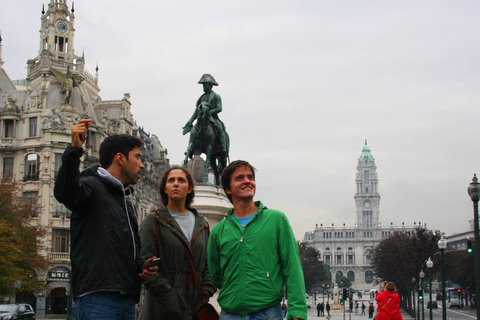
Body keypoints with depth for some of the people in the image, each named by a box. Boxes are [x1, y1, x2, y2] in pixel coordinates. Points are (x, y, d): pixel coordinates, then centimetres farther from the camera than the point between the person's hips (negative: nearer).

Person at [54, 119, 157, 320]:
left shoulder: (127, 203, 28)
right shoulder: (92, 186, 1)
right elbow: (64, 193, -24)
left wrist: (141, 267, 12)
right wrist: (74, 150, -36)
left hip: (127, 301, 9)